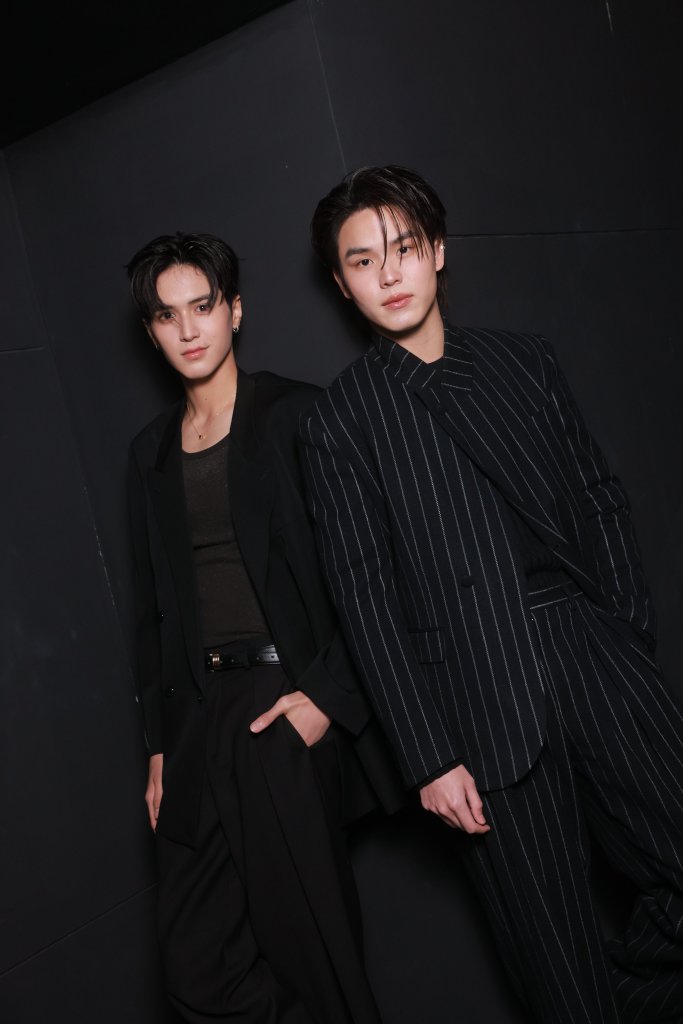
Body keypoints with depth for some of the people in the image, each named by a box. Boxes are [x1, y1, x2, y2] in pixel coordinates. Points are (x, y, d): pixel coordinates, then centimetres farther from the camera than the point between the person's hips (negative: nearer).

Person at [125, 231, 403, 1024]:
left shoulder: (296, 416, -3)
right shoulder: (151, 450, 13)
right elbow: (154, 607, 15)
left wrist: (329, 692, -14)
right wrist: (160, 746, 13)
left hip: (292, 702, -5)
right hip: (200, 712, 5)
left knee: (310, 949, 4)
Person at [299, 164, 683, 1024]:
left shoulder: (525, 360, 12)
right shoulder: (339, 421, 1)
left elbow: (602, 501, 13)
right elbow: (365, 597, -3)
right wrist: (429, 759, -7)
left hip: (600, 663, 4)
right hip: (487, 709, -3)